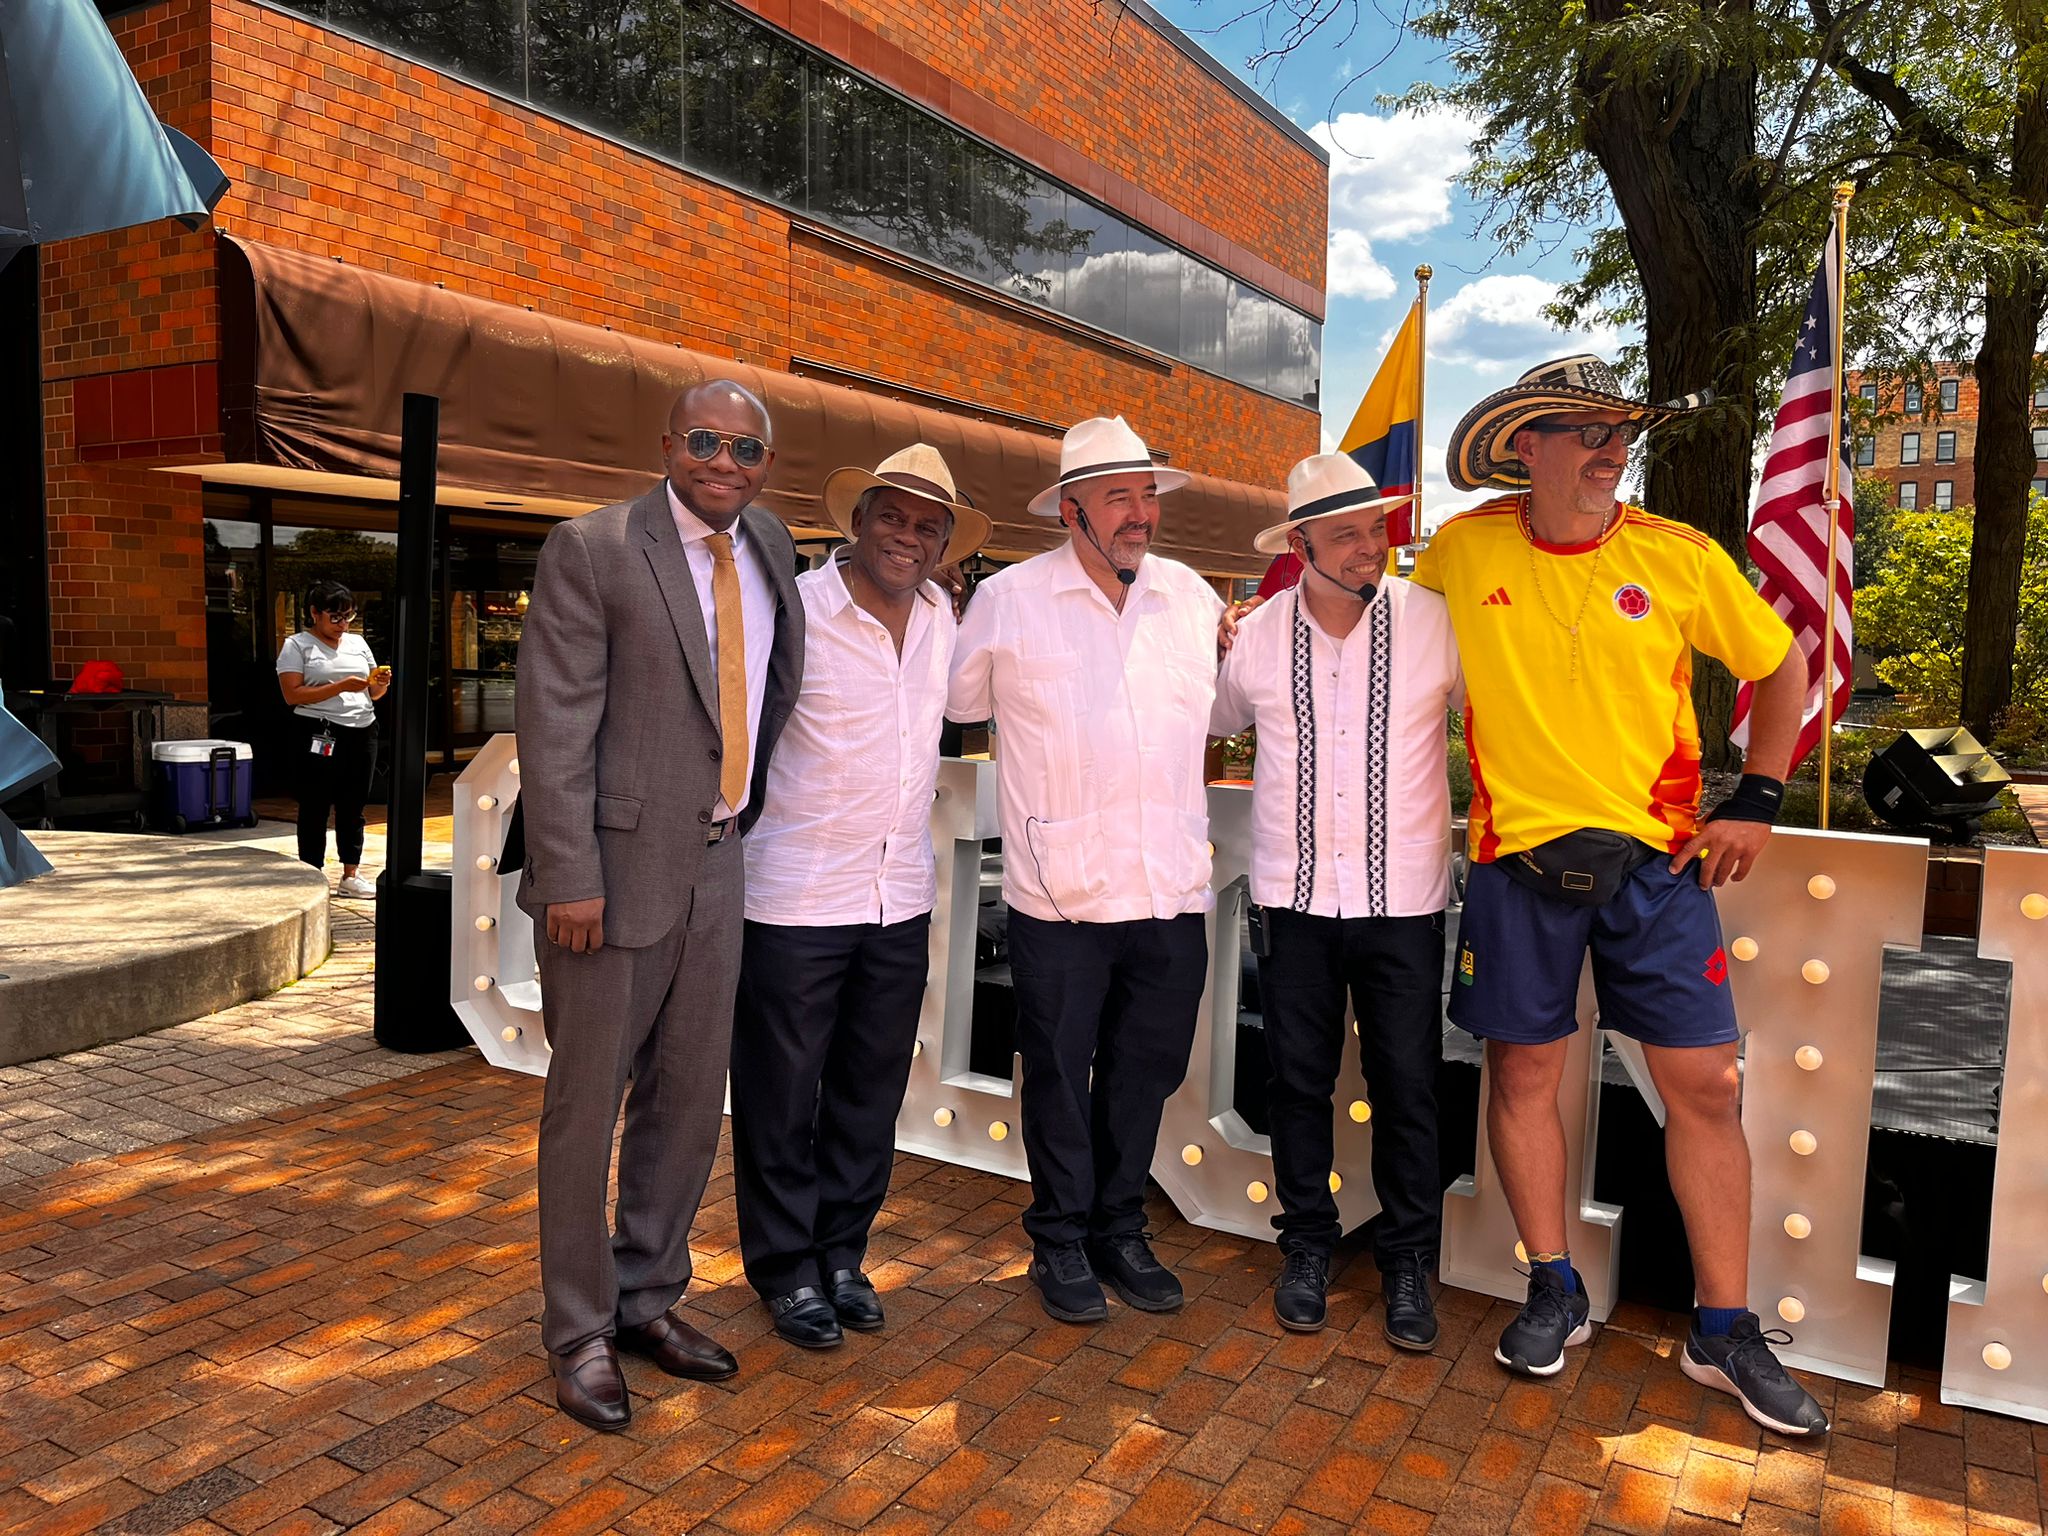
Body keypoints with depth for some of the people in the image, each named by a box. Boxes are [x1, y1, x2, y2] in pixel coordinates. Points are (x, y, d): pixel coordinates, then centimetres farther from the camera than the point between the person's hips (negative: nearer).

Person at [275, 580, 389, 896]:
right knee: (316, 807, 0)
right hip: (319, 736, -5)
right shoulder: (297, 646, 0)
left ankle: (351, 875, 16)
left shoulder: (357, 642, 16)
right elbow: (292, 694, -11)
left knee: (353, 806, 9)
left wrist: (381, 683, -3)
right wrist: (340, 686, -18)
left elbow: (372, 694, 20)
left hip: (362, 732, 5)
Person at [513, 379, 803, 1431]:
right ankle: (580, 1334, 22)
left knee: (689, 1100, 14)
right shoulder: (592, 549, -9)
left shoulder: (770, 546, 10)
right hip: (616, 867, -6)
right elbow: (554, 722, -13)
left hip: (718, 867, 6)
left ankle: (648, 1299, 32)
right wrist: (570, 877, -17)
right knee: (586, 1105, 5)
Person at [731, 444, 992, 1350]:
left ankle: (841, 1253, 32)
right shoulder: (796, 607, -11)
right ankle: (786, 1268, 26)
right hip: (796, 898, -5)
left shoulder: (942, 619, 7)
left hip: (900, 900, 6)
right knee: (783, 1096, 8)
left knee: (872, 1092, 15)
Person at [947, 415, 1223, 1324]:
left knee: (1144, 1073, 15)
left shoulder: (1192, 598, 8)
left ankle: (1120, 1232, 35)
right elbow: (954, 702, 10)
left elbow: (1224, 708, 23)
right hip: (1060, 897, -3)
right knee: (1059, 1077, 10)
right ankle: (1061, 1241, 29)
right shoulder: (1008, 600, -3)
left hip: (1172, 893, 4)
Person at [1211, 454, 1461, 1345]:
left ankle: (1408, 1263, 23)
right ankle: (1307, 1247, 28)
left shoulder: (1435, 622, -4)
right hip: (1293, 899, 2)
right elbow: (1212, 727, 21)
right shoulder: (1257, 637, 1)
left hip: (1403, 899, -1)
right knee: (1299, 1081, 10)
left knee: (1408, 1088, 5)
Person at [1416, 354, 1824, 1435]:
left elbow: (1781, 665, 9)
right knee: (1523, 1072, 6)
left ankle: (1724, 1330, 19)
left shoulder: (1681, 557, -3)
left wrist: (1756, 802, 4)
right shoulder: (1463, 549, -3)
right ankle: (1554, 1294, 26)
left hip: (1657, 858, 1)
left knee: (1704, 1085, 3)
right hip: (1518, 859, 0)